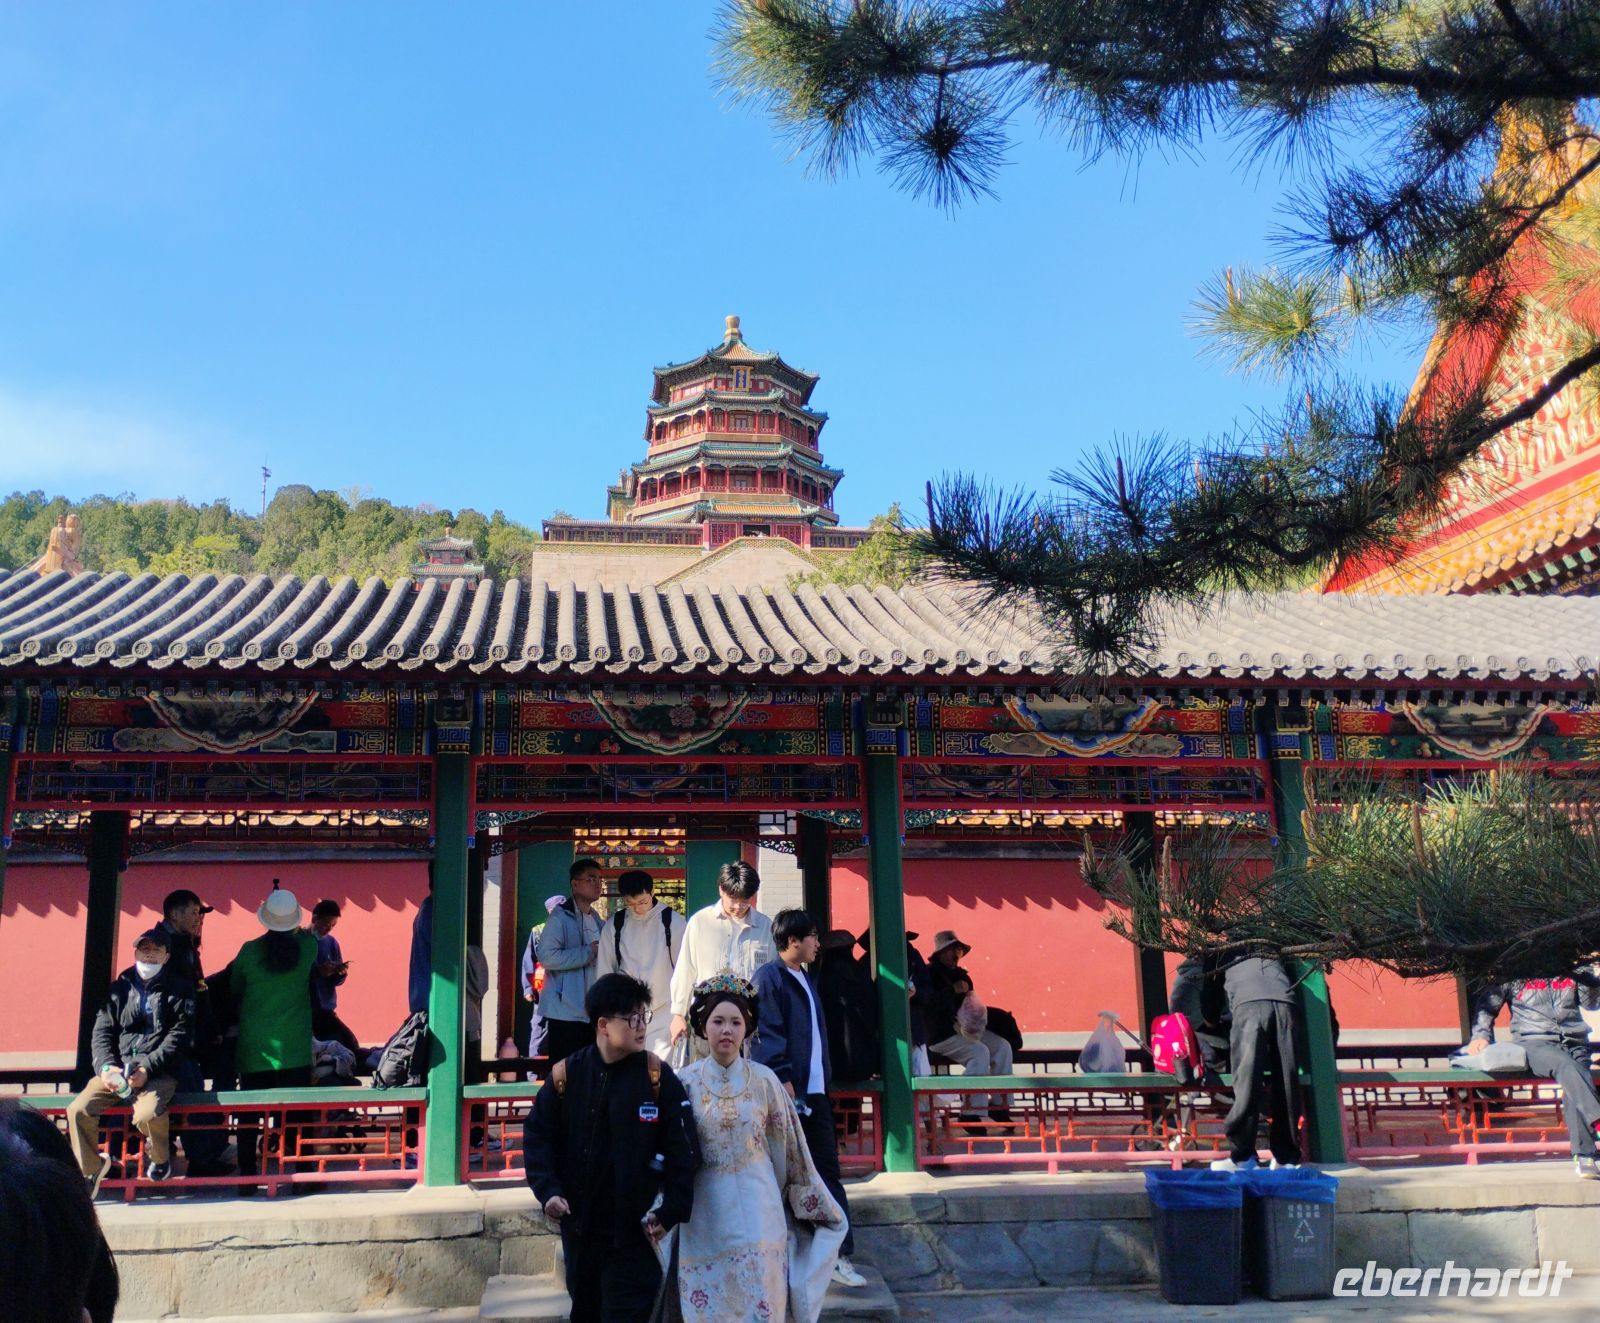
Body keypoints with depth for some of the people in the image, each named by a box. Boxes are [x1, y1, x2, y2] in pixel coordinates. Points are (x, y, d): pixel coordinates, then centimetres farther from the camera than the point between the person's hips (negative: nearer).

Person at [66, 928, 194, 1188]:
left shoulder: (179, 989, 7)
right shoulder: (119, 988, 16)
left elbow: (180, 1034, -3)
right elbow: (102, 1032, 10)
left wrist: (147, 1068, -15)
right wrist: (106, 1067, -10)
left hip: (158, 1072, -4)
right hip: (116, 1069, 4)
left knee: (147, 1115, -31)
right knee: (78, 1110, -20)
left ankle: (160, 1157, 3)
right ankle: (90, 1168, 6)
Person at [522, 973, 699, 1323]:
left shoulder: (658, 1077, -9)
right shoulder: (566, 1074, -3)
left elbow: (683, 1150, -9)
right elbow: (537, 1135, 3)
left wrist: (671, 1211, -14)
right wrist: (547, 1190, -9)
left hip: (634, 1229, -3)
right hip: (578, 1225, 3)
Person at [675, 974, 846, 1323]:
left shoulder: (764, 1081, -2)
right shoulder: (687, 1082, -3)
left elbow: (788, 1148, 5)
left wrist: (819, 1205, 9)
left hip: (756, 1213, 0)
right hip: (707, 1217, 0)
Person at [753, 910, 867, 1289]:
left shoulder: (807, 978, 16)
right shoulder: (769, 978, -10)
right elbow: (767, 1035, -16)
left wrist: (824, 1079, 14)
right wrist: (784, 1081, -20)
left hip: (815, 1090, 8)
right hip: (787, 1092, -8)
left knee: (827, 1170, 8)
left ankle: (838, 1253, 12)